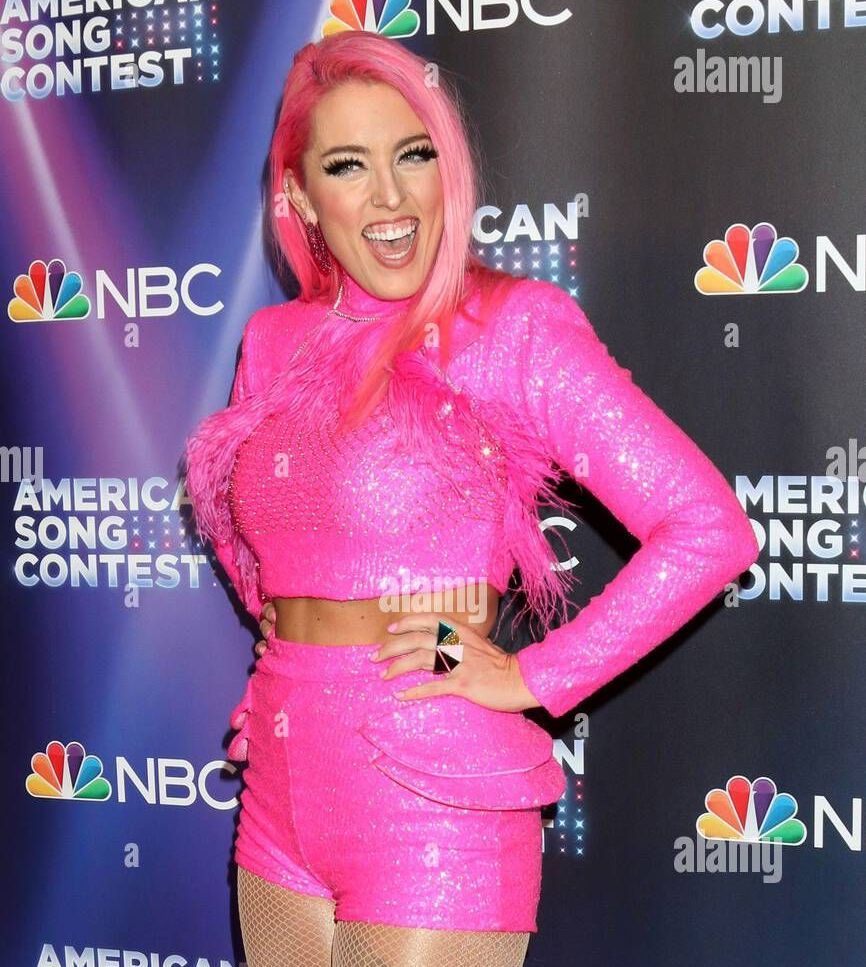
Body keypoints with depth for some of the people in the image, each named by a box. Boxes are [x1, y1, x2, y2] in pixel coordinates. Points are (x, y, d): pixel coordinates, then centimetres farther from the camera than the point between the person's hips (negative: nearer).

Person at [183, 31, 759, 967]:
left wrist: (534, 678, -14)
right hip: (282, 796, 6)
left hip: (434, 810, -5)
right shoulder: (274, 342, 7)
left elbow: (711, 529, -17)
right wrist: (273, 612, 11)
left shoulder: (511, 328, -10)